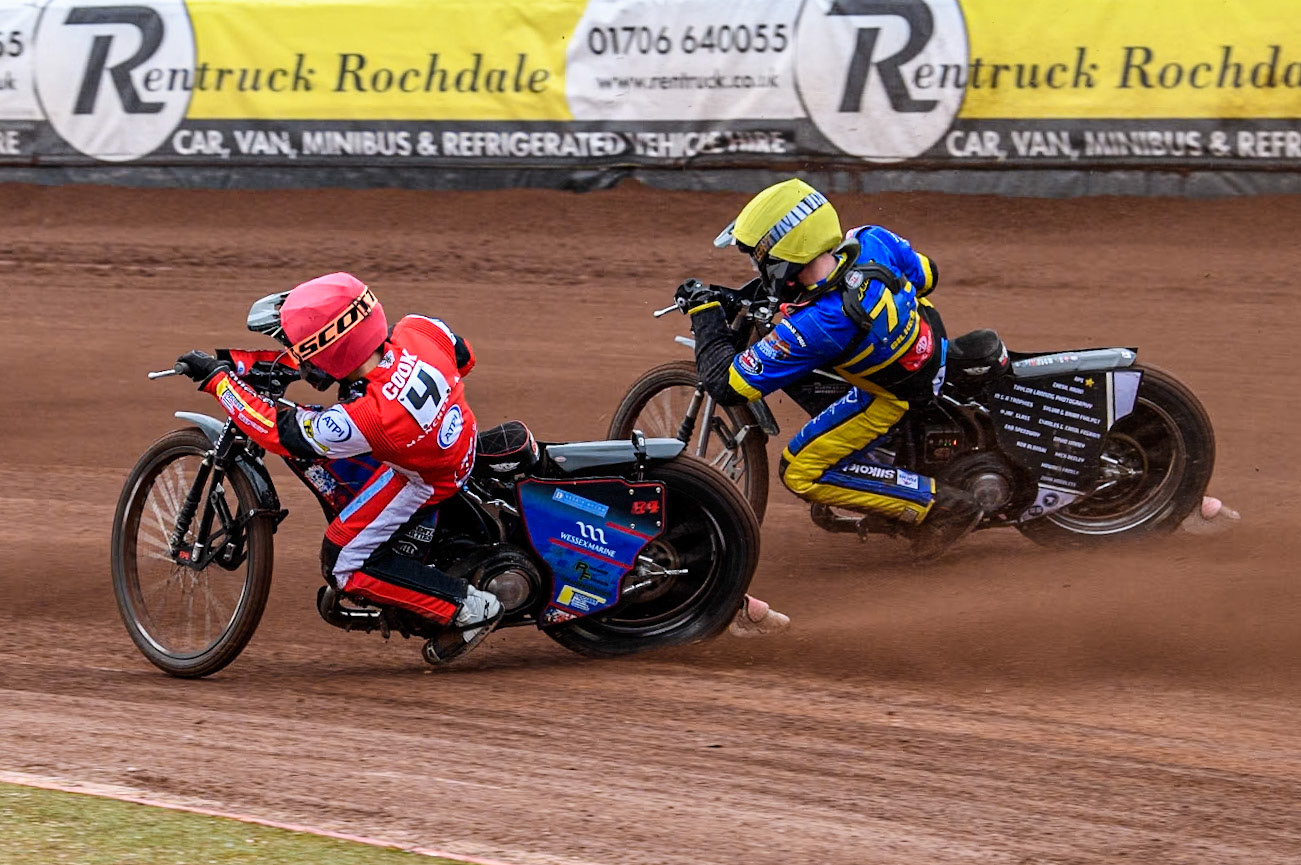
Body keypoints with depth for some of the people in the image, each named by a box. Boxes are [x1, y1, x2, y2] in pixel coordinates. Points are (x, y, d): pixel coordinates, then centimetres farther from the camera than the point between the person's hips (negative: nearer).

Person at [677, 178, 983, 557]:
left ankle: (938, 504, 1)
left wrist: (705, 312, -16)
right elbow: (926, 274, 0)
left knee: (800, 473, 2)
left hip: (897, 396, -7)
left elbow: (726, 384, -29)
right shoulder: (872, 241, -23)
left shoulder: (813, 326, -38)